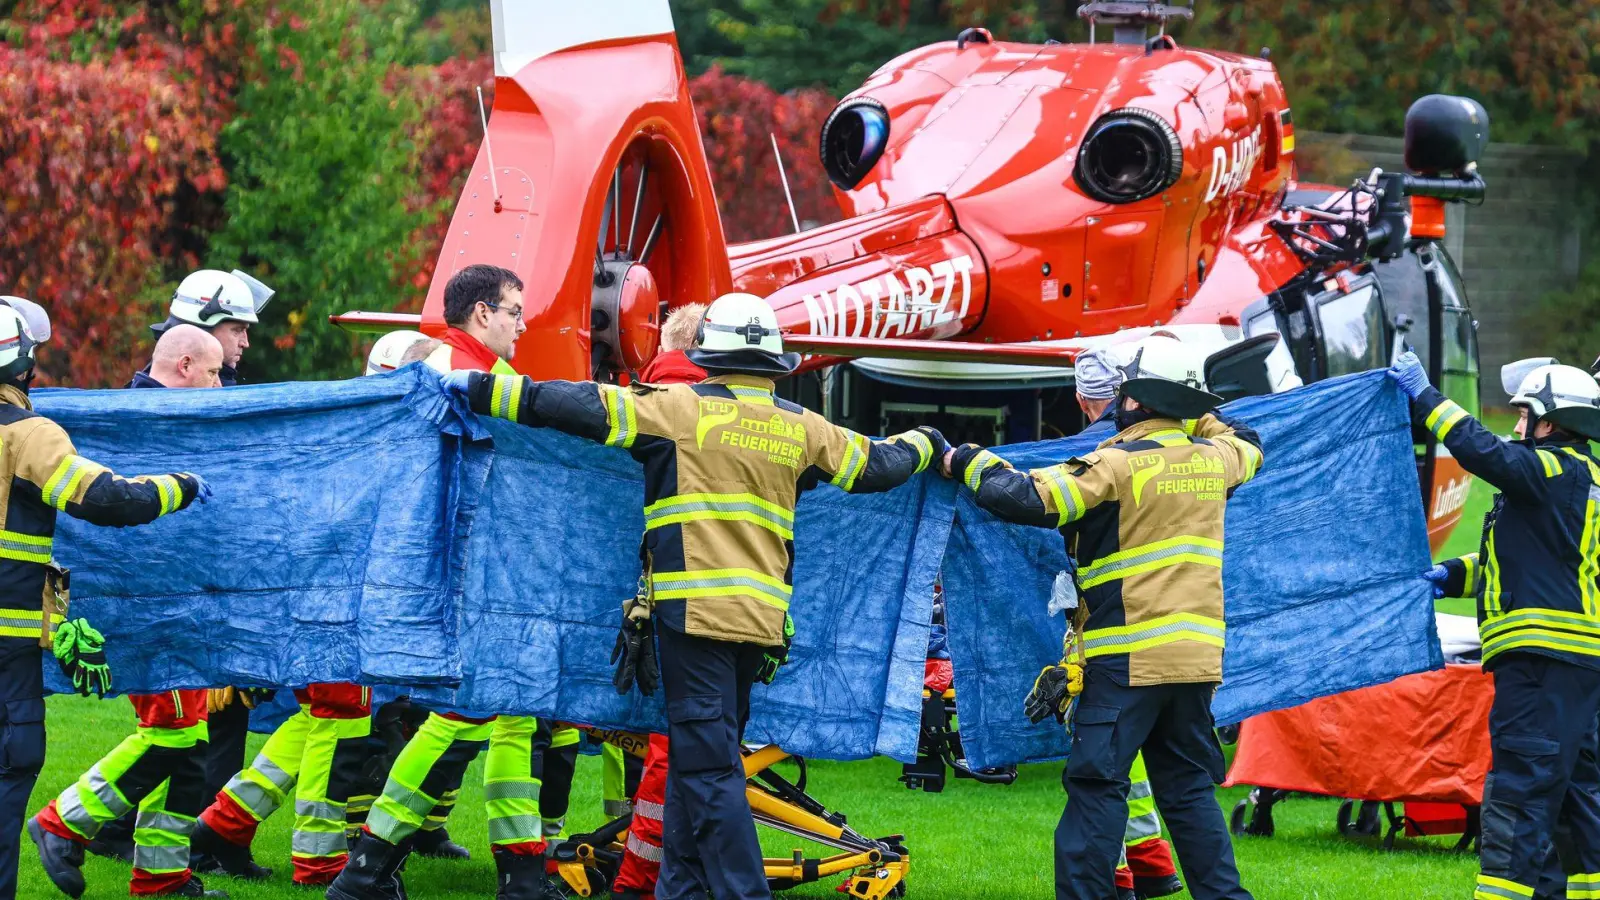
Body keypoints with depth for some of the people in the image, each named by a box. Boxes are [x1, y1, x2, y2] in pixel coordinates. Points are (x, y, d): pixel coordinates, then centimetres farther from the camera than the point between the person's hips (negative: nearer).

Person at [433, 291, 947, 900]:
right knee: (697, 758, 15)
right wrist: (923, 444, 46)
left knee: (707, 767, -6)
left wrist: (483, 390, -5)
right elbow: (878, 466, 24)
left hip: (695, 613, -5)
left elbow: (584, 409, -9)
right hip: (763, 619, 5)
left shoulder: (681, 409, -3)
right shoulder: (801, 429, 11)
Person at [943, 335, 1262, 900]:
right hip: (1198, 656, 6)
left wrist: (970, 464, 1)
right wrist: (1200, 419, 45)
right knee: (1188, 787, 13)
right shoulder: (1214, 458, 9)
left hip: (1127, 658, -6)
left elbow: (1024, 498, -15)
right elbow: (1249, 447, 34)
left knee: (1097, 785, -4)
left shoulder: (1116, 464, -10)